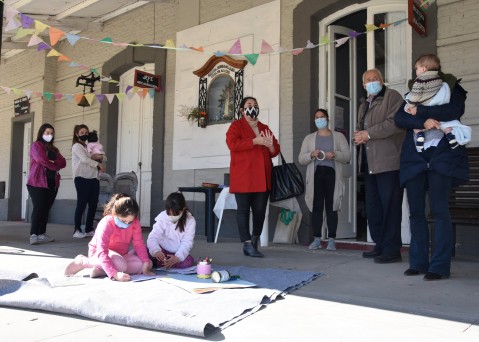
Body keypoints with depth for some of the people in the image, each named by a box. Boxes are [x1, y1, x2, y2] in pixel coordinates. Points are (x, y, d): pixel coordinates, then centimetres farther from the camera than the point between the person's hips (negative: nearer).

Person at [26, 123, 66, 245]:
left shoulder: (54, 149, 22)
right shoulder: (36, 145, 5)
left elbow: (63, 162, 7)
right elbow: (41, 159, -14)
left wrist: (52, 162, -11)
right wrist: (55, 166, -3)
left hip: (52, 182, 6)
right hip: (38, 182, -6)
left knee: (46, 208, 4)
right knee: (38, 208, -13)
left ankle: (42, 234, 7)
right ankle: (33, 235, -14)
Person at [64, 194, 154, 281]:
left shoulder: (135, 223, -14)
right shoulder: (106, 224, -28)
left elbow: (139, 244, -14)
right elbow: (102, 252, -36)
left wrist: (146, 266, -28)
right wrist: (115, 274, -48)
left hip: (121, 255, 6)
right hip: (98, 253, -5)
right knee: (120, 265, -38)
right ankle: (83, 261, -14)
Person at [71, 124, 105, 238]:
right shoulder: (77, 146, 2)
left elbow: (100, 157, 21)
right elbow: (85, 159, -12)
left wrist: (99, 157, -2)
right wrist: (98, 164, -5)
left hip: (93, 178, 7)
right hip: (82, 178, -7)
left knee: (93, 204, 5)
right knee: (81, 204, -6)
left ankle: (89, 229, 13)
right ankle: (77, 230, -1)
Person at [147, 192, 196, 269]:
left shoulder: (190, 221, -12)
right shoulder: (162, 218, -12)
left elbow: (187, 243, -17)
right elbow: (153, 237, -19)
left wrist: (177, 258, -35)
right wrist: (156, 251, -42)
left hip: (177, 254, 1)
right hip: (161, 251, -1)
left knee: (189, 261, -31)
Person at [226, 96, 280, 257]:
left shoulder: (264, 128, 20)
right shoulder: (236, 125, 4)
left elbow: (275, 151, 19)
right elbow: (232, 143, -15)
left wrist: (270, 145, -5)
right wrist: (255, 141, -18)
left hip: (262, 177, 5)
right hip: (243, 177, -5)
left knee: (260, 210, 4)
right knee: (243, 209, -3)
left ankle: (254, 243, 17)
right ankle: (247, 244, 0)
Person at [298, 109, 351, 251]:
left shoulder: (339, 136, 13)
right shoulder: (309, 138, 17)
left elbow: (348, 156, 4)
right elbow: (301, 159, 9)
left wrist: (335, 154, -15)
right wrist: (311, 155, -11)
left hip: (332, 174, -1)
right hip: (316, 174, 1)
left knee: (331, 207, -5)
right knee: (317, 207, -3)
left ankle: (331, 240, -3)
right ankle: (317, 239, 2)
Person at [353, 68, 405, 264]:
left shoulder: (392, 96, 0)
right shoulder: (364, 104, 24)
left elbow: (395, 122, -15)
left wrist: (368, 134, -13)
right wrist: (358, 136, 5)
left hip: (388, 162, -8)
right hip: (369, 163, 8)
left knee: (389, 207, -7)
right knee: (372, 207, 10)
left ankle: (392, 250, -1)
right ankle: (380, 245, 19)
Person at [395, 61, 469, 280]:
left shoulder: (452, 89, 12)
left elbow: (455, 111, -9)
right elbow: (399, 118, 2)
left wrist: (420, 111, -8)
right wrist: (423, 121, -14)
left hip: (442, 156, -3)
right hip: (414, 157, 4)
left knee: (439, 211, -9)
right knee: (416, 212, 1)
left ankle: (440, 266, -5)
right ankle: (418, 262, 9)